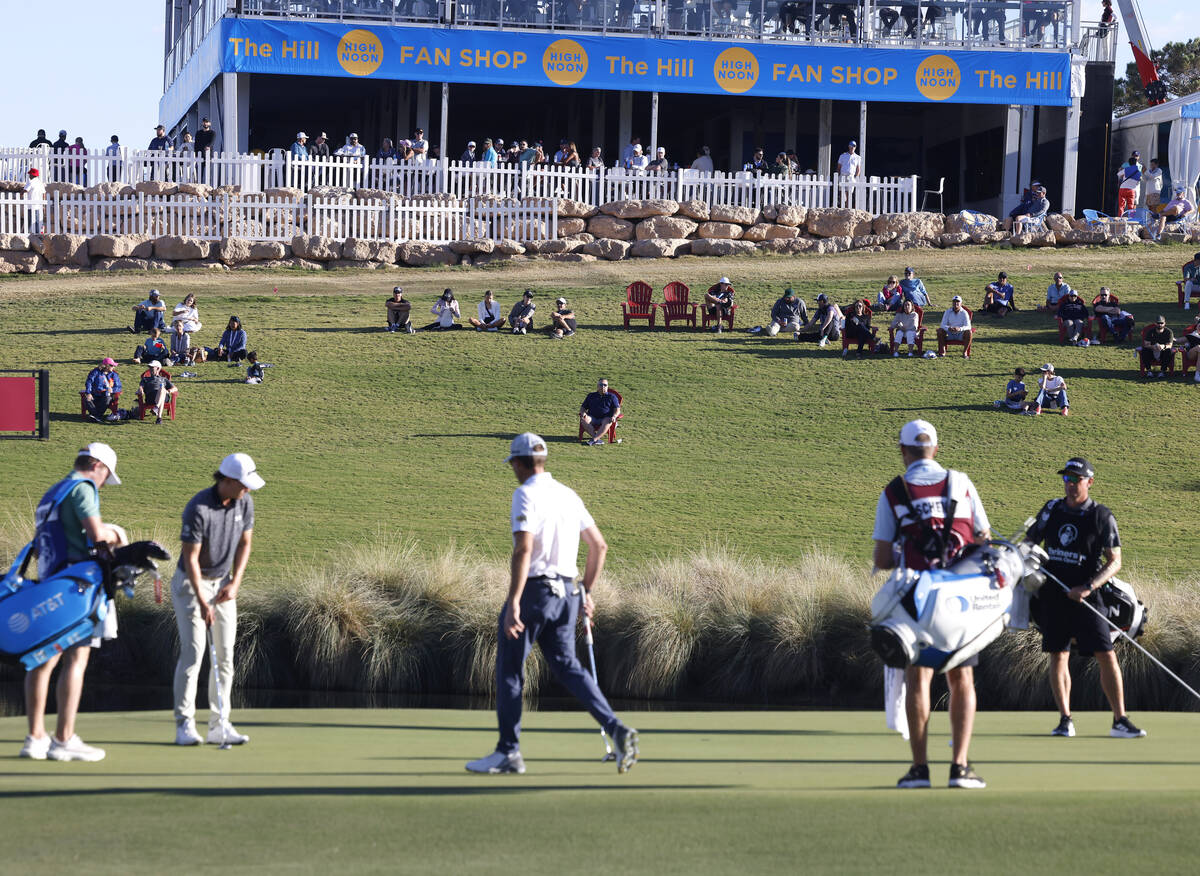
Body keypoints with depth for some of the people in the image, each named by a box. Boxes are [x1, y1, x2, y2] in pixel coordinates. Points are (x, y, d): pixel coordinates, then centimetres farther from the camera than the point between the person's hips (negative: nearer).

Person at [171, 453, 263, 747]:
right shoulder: (198, 509, -24)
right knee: (193, 651, -12)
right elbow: (190, 559, -21)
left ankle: (219, 725, 4)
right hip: (191, 582, -6)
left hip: (223, 584, 6)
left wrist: (235, 582, -3)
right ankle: (184, 725, -8)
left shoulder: (245, 503, -5)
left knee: (225, 656, 1)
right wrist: (202, 603, -22)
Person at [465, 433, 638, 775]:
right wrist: (586, 592, 24)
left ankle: (508, 752, 7)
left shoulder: (526, 494, -11)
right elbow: (599, 545, 17)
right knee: (567, 666, 9)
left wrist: (513, 602, -26)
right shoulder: (569, 494, 14)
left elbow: (524, 548, -23)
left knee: (509, 670, 4)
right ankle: (617, 730, -9)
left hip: (533, 590, -7)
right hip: (565, 593, 7)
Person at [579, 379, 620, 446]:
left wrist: (614, 416, -18)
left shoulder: (612, 397, 14)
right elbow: (583, 407, 19)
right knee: (584, 420, -31)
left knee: (608, 422, -38)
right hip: (592, 418, 2)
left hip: (605, 418, -2)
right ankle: (598, 439, -41)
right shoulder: (591, 396, 22)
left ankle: (594, 439, -48)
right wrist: (583, 413, -5)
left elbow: (617, 410, 5)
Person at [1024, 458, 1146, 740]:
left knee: (1107, 656, -8)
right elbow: (1029, 542, 19)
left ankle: (1120, 720, -4)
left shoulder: (1102, 517, -4)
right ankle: (1065, 720, 8)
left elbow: (1115, 562, -6)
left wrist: (1088, 587, -19)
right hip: (1051, 595, 3)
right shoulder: (1052, 509, 8)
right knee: (1058, 656, 3)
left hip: (1084, 598, -3)